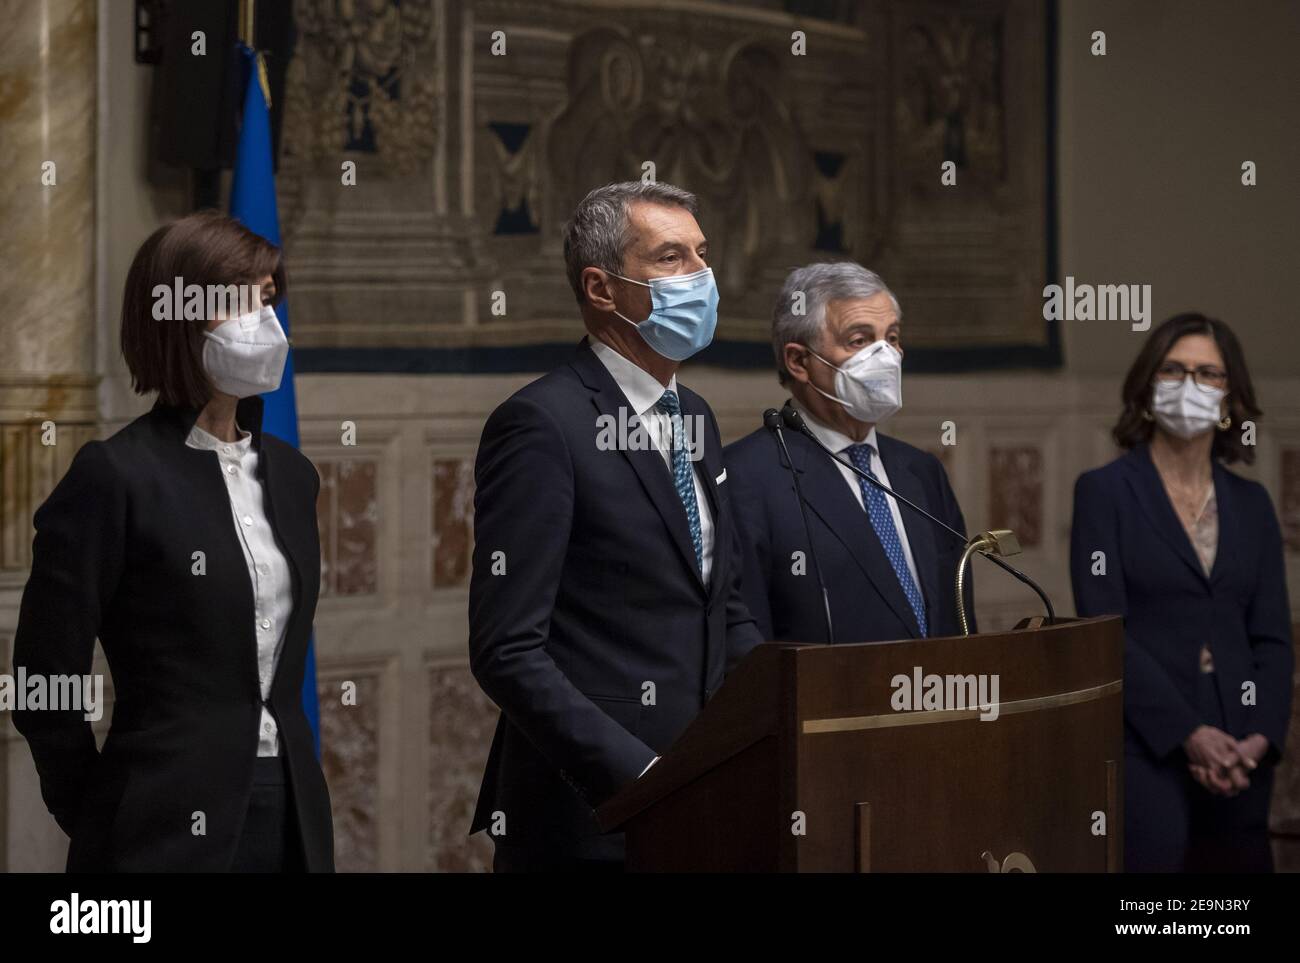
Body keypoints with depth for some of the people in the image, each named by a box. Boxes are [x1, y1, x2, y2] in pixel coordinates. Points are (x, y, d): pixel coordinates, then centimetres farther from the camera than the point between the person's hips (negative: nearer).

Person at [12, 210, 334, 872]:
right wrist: (103, 825, 0)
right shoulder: (116, 475, -9)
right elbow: (46, 686, -8)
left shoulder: (289, 475, 12)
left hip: (291, 814, 6)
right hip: (175, 834, -6)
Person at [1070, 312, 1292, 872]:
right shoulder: (1105, 491, 0)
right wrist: (1188, 735, -15)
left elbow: (1272, 637, 10)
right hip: (1147, 752, -4)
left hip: (1240, 761, 4)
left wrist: (1261, 737, -7)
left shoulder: (1250, 504, 13)